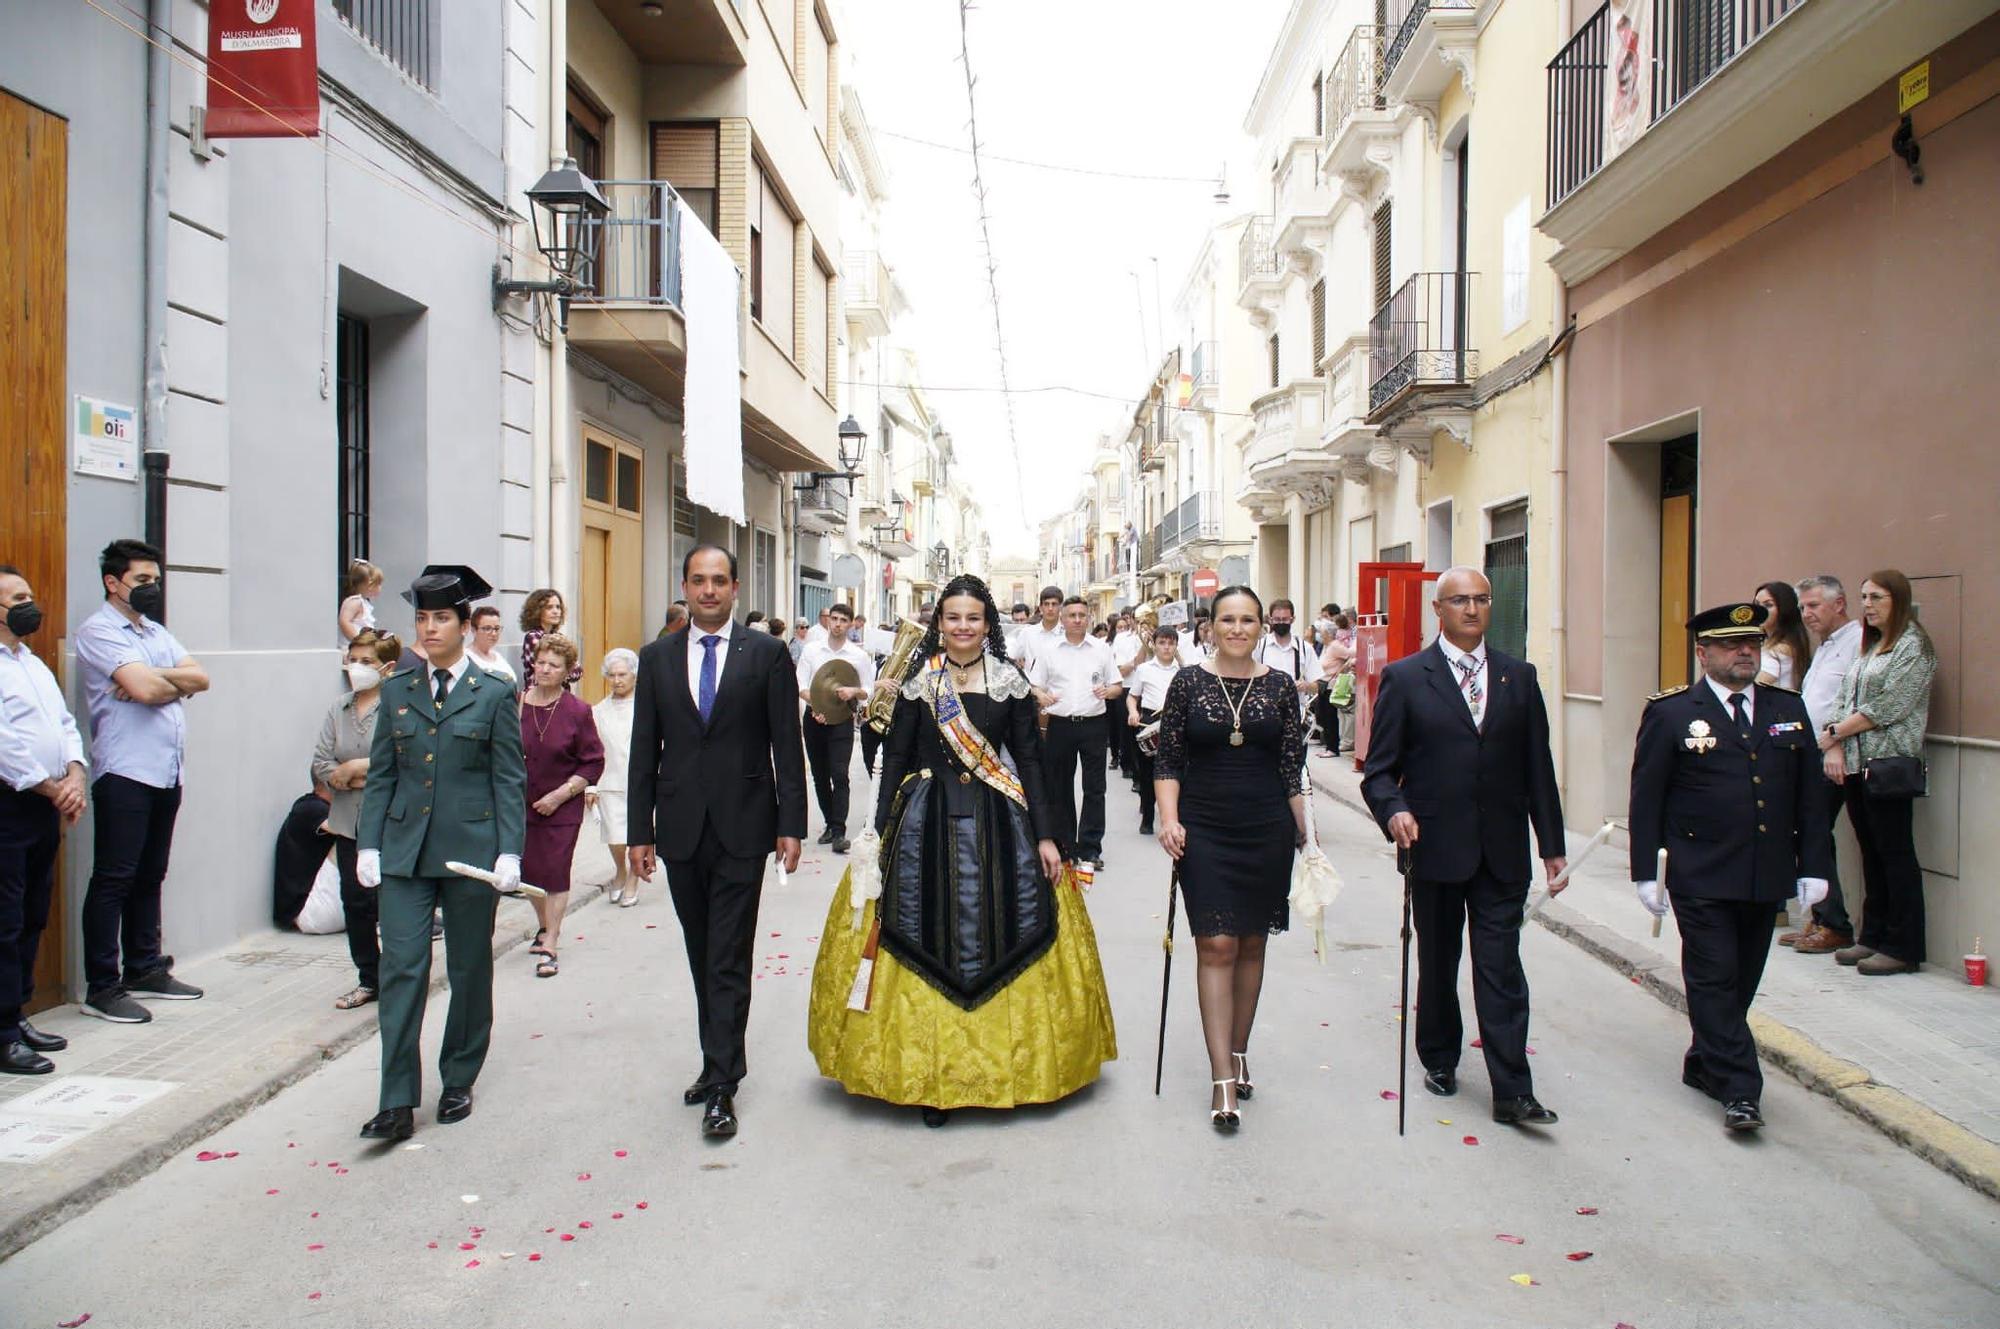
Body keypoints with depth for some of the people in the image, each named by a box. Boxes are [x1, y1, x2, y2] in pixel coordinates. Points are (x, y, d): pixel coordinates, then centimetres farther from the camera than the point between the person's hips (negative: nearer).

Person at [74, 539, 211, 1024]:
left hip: (167, 773, 8)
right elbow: (145, 689, -18)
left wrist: (154, 679, -11)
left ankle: (144, 969, 23)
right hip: (125, 773, -8)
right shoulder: (98, 631, -6)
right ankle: (102, 987, 3)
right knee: (113, 880, -3)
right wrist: (176, 679, 2)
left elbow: (200, 678, 6)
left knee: (149, 876, 14)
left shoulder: (157, 632, 18)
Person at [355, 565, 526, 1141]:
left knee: (469, 971, 9)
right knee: (401, 969, -3)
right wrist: (368, 844, 2)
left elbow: (510, 780, -2)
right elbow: (380, 774, 9)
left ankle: (458, 1083, 26)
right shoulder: (397, 691, 8)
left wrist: (509, 852, -8)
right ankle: (397, 1102, 3)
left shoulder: (494, 694, -1)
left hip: (470, 850, -2)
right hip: (404, 851, 2)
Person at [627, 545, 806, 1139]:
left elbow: (787, 746, -2)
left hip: (742, 827, -3)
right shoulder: (657, 658, 7)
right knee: (703, 958, 14)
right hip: (681, 829, 3)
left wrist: (791, 825, -6)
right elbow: (644, 750, 7)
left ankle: (722, 1085, 3)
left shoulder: (766, 654, -1)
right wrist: (640, 831, 4)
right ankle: (718, 1062, 28)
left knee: (728, 960, -3)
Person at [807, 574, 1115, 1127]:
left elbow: (1029, 760, 3)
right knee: (927, 943, 2)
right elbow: (895, 757, 4)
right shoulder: (918, 682, 3)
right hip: (926, 824, 0)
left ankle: (1000, 1065, 19)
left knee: (998, 943, 3)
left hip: (998, 824, 0)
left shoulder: (1009, 682, 3)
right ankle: (930, 1077, 13)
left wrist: (1045, 835, -3)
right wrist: (879, 832, -2)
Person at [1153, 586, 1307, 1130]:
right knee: (1216, 944, -6)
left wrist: (1304, 832, 4)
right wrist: (1169, 818, -11)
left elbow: (1292, 766, 5)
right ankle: (1223, 1079, -4)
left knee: (1251, 943, 11)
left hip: (1267, 829, 2)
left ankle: (1238, 1054, 28)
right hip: (1205, 830, -2)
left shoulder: (1280, 686, 3)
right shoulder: (1188, 683, -1)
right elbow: (1168, 759, 0)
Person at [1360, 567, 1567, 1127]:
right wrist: (1394, 810, -22)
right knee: (1437, 963, 14)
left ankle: (1511, 1092, 4)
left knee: (1501, 968, 0)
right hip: (1434, 847, -1)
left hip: (1502, 850, 1)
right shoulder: (1405, 677, -1)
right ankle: (1439, 1060, 32)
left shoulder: (1519, 677, 7)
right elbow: (1380, 768, -2)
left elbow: (1538, 766, 8)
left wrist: (1552, 844, 8)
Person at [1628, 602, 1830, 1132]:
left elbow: (1811, 795, 11)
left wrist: (1813, 866, 5)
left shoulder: (1790, 709, 9)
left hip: (1767, 878, 5)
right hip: (1701, 878, -5)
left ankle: (1704, 1063, 30)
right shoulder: (1670, 714, -5)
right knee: (1714, 979, -3)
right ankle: (1738, 1089, 4)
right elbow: (1646, 798, -4)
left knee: (1742, 980, 13)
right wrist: (1646, 871, -7)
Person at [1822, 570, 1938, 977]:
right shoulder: (1867, 648, 17)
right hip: (1855, 765, 8)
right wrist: (1836, 748, -2)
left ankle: (1904, 948, 4)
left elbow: (1886, 708, -14)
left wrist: (1833, 733, -6)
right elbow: (1845, 701, 12)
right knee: (1871, 855, 12)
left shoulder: (1913, 646, -7)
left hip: (1889, 765, -8)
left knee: (1896, 855, -3)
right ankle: (1874, 938, 19)